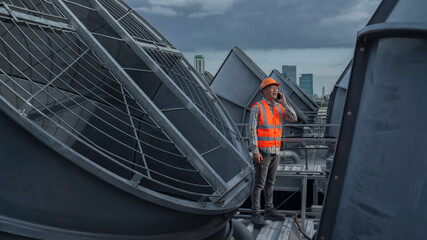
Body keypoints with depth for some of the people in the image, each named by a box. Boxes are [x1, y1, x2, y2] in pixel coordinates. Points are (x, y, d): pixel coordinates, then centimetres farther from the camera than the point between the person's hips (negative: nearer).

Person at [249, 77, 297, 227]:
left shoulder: (280, 108, 9)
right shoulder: (257, 107, -10)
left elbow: (293, 119, -4)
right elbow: (252, 130, -14)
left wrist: (284, 102, -10)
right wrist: (255, 151, -20)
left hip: (275, 151, 7)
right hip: (262, 151, -7)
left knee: (270, 182, 15)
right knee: (259, 183, -6)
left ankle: (269, 210, 25)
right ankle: (256, 215, 0)